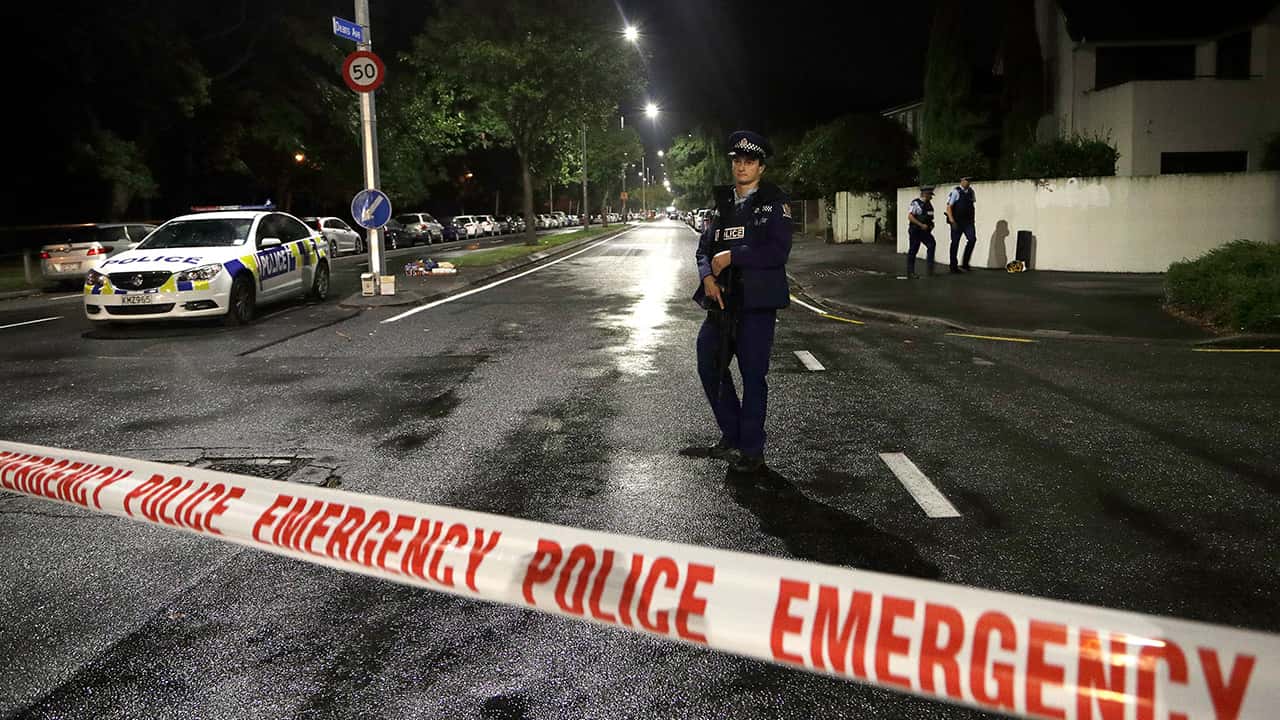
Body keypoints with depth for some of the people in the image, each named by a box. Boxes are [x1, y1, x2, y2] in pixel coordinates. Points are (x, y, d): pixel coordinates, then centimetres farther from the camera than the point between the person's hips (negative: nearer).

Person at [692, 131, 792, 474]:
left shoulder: (774, 203, -3)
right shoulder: (722, 203, 14)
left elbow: (777, 252, -15)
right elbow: (704, 247, 12)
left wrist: (731, 256, -14)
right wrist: (708, 277, -8)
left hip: (757, 303, -6)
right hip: (722, 300, 6)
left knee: (753, 375, 0)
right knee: (709, 366, 7)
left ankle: (751, 450, 13)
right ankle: (731, 436, 26)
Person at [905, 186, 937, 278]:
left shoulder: (928, 203, 11)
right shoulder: (916, 203, -12)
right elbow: (910, 216, -19)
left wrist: (931, 224, 6)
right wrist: (921, 225, -21)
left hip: (925, 231, 7)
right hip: (915, 230, -7)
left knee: (932, 244, -10)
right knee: (913, 251, 0)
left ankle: (929, 267, -5)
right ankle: (910, 273, 7)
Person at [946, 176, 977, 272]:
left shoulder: (971, 191, 11)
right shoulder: (956, 192, -7)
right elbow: (949, 207, -11)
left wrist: (972, 219, 20)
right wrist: (951, 219, -22)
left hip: (968, 221, 5)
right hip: (957, 222, -5)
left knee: (972, 239, -12)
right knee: (955, 243, 2)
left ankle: (965, 264, -3)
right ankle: (953, 266, 12)